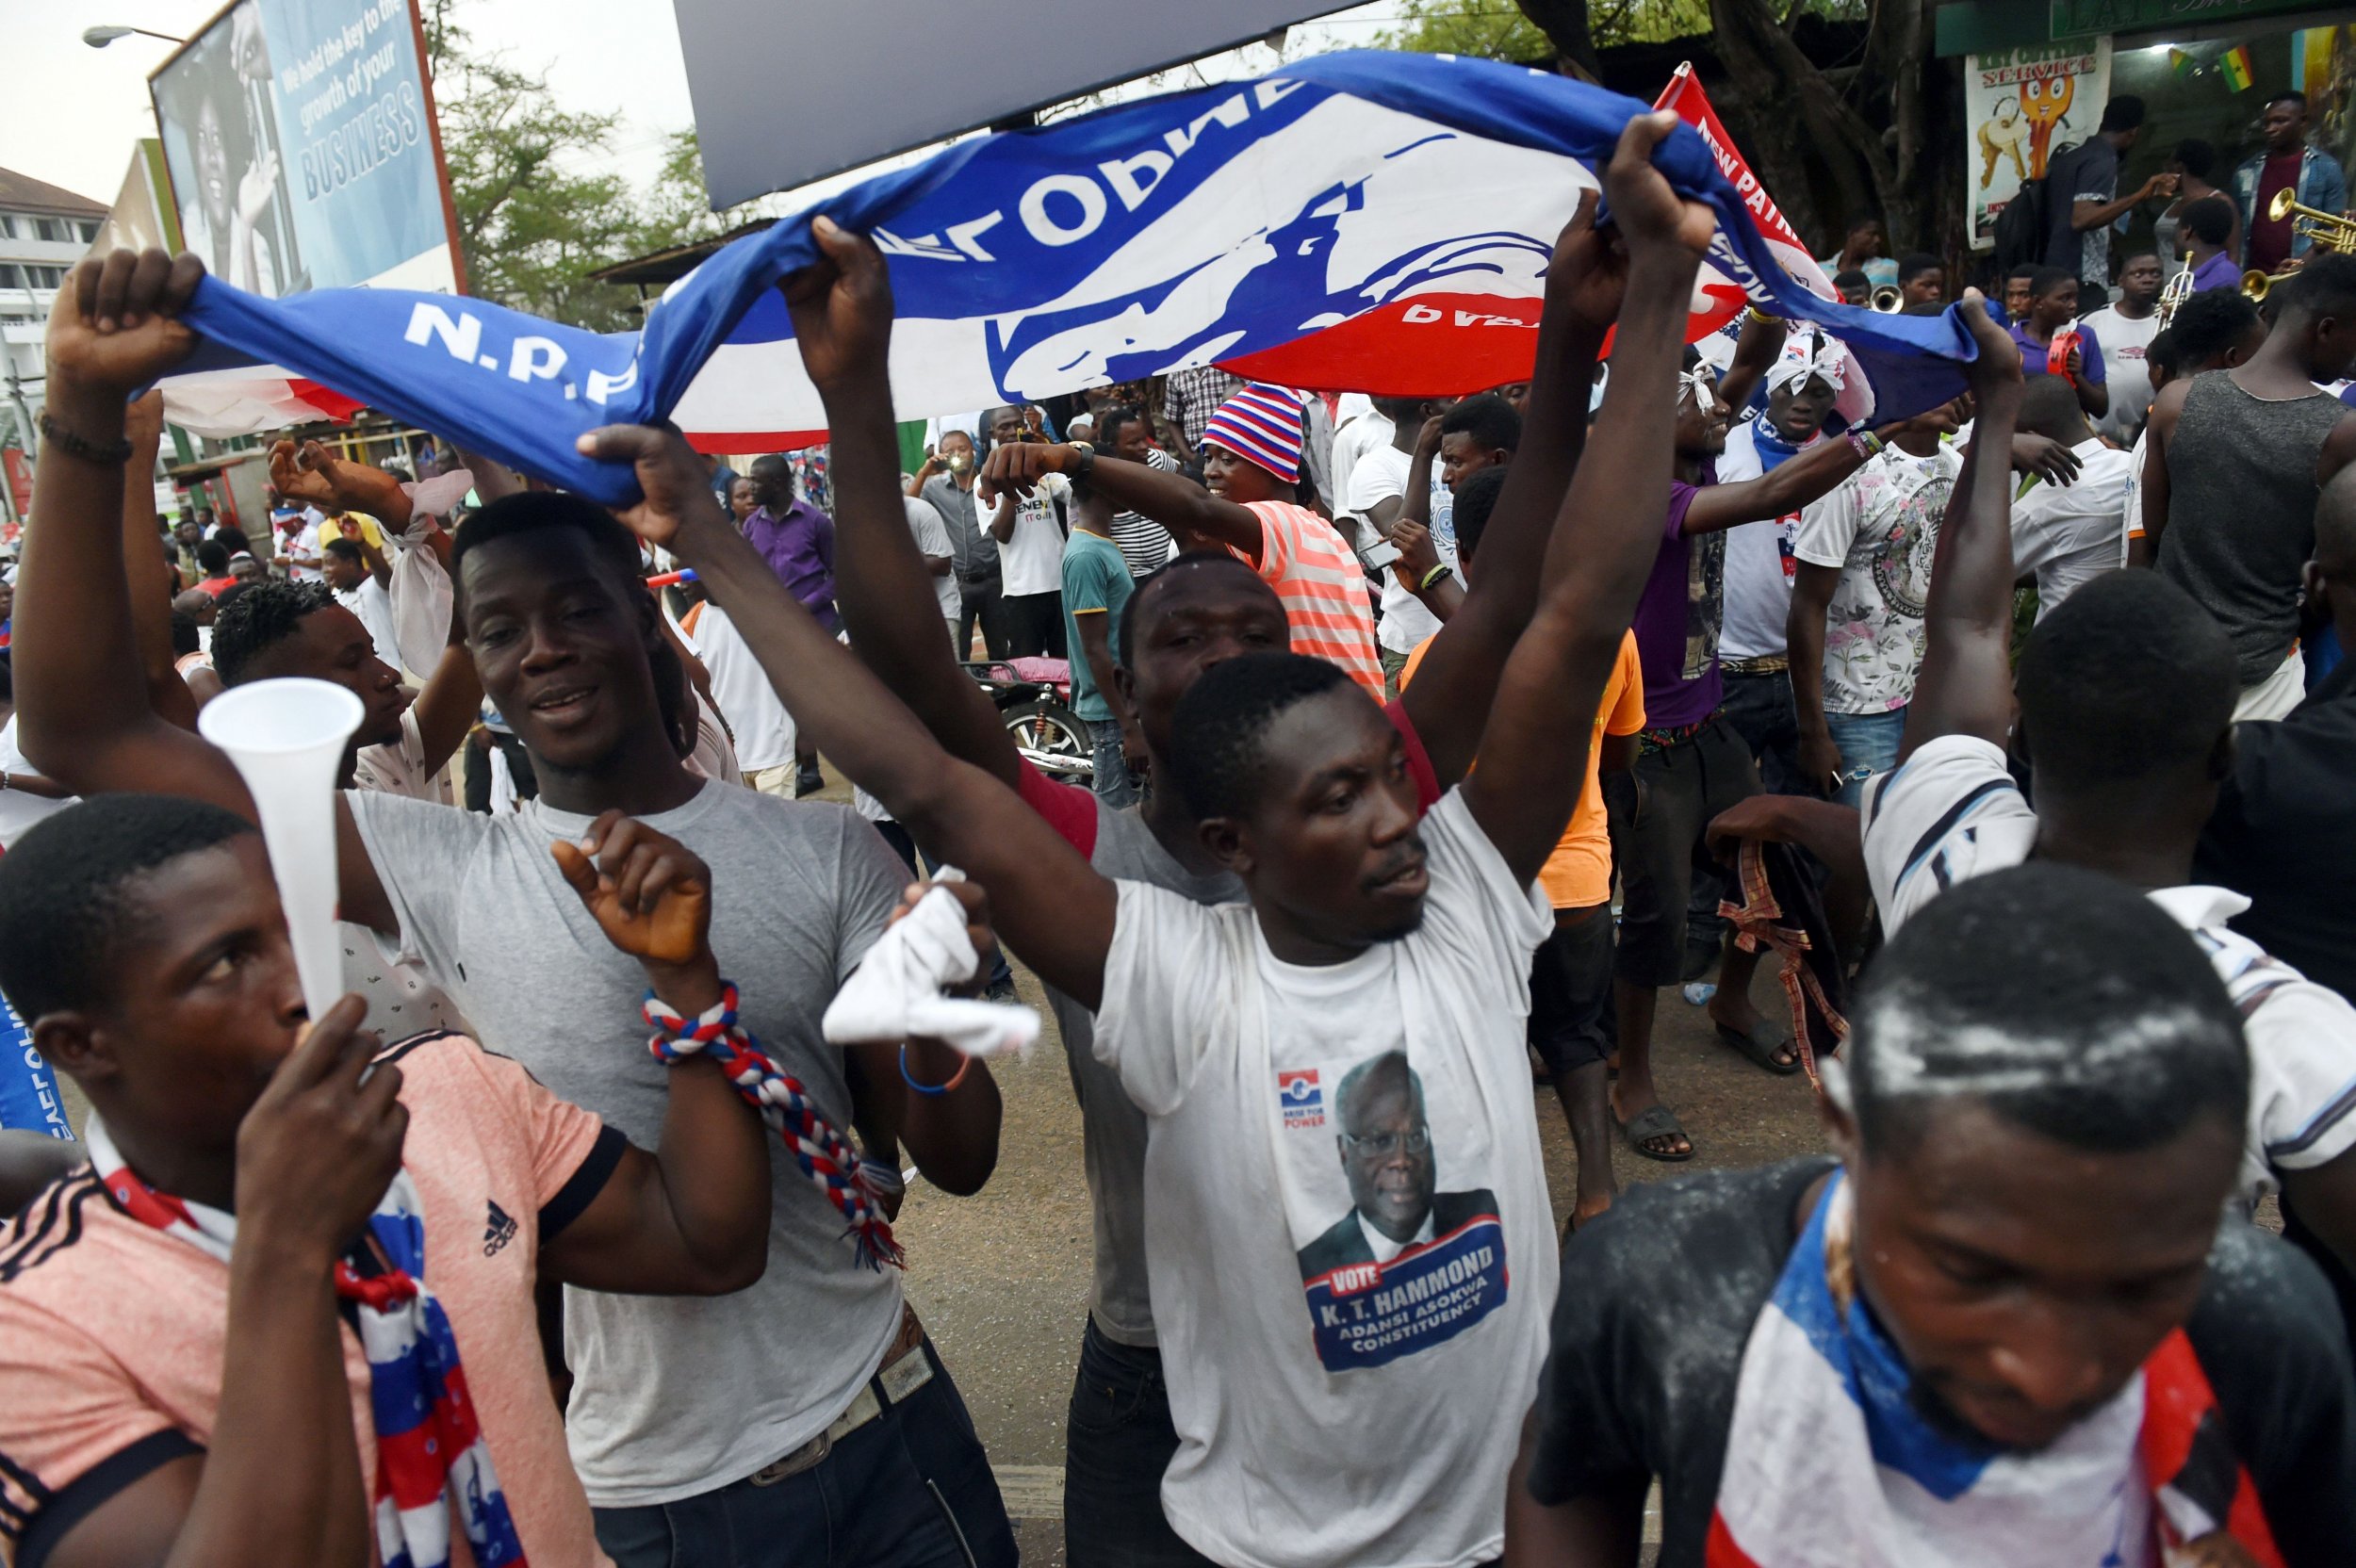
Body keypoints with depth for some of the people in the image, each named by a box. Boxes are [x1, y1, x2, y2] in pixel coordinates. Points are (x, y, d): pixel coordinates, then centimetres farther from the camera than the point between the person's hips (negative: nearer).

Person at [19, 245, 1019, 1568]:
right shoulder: (443, 875, -5)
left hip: (885, 1426, 0)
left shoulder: (826, 851, -6)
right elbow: (88, 727, -8)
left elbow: (960, 1159, -5)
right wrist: (88, 408, -17)